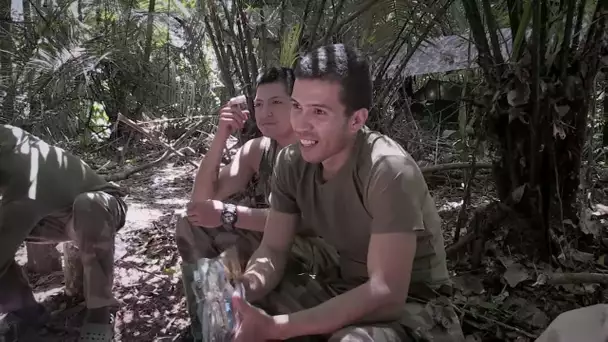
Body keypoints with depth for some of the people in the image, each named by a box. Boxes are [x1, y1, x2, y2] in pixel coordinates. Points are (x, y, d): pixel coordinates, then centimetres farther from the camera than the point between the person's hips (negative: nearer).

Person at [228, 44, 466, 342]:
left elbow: (386, 294, -31)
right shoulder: (291, 162, -8)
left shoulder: (388, 171, -28)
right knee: (237, 313, -9)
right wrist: (242, 290, -27)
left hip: (412, 305, -5)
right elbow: (273, 250, -5)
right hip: (345, 290, 5)